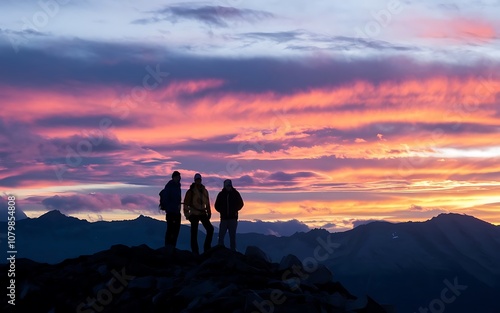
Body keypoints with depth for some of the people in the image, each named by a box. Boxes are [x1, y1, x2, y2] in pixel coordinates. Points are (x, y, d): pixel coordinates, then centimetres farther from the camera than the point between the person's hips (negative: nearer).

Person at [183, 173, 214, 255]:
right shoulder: (191, 191, -5)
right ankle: (195, 252, 3)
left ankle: (207, 247, 3)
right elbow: (186, 203, -6)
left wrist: (209, 212, 12)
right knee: (194, 233, -1)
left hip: (203, 214, 5)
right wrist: (187, 214, -10)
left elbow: (207, 203, 18)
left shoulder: (204, 191, 10)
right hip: (194, 214, -5)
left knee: (210, 229, -7)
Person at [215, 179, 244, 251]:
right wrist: (222, 211, -2)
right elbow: (217, 206, 12)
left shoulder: (235, 194, 3)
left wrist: (234, 210, 0)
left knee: (232, 236, 3)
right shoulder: (221, 194, 5)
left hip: (233, 218, -1)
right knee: (221, 236, -3)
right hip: (224, 218, 1)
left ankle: (233, 251, 7)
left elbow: (240, 204, 12)